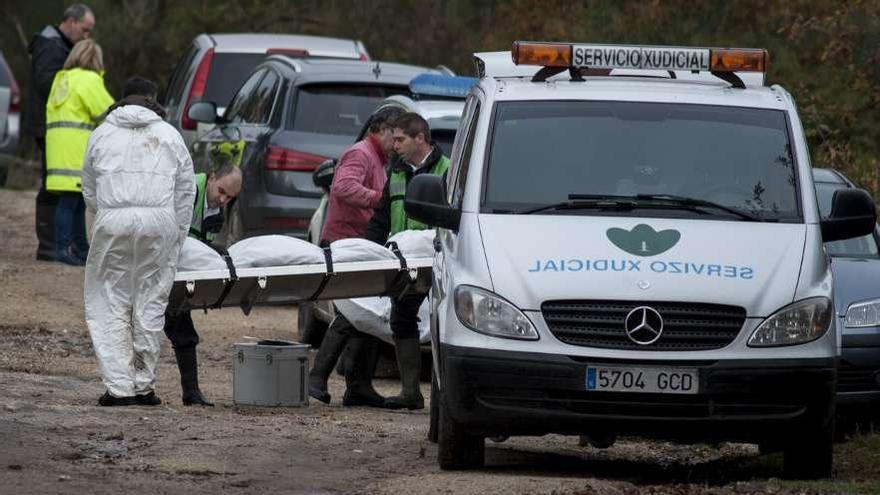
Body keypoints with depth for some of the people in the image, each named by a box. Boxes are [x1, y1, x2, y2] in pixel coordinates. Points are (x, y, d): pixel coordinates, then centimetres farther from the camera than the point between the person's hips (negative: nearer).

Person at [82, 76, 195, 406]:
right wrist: (176, 240, 18)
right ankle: (143, 386, 9)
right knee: (150, 305, 7)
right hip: (159, 220, 1)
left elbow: (90, 191, 17)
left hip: (113, 221, -1)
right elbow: (185, 192, 13)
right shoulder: (169, 136, 14)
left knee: (111, 306, 3)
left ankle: (120, 387, -4)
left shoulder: (102, 135, 14)